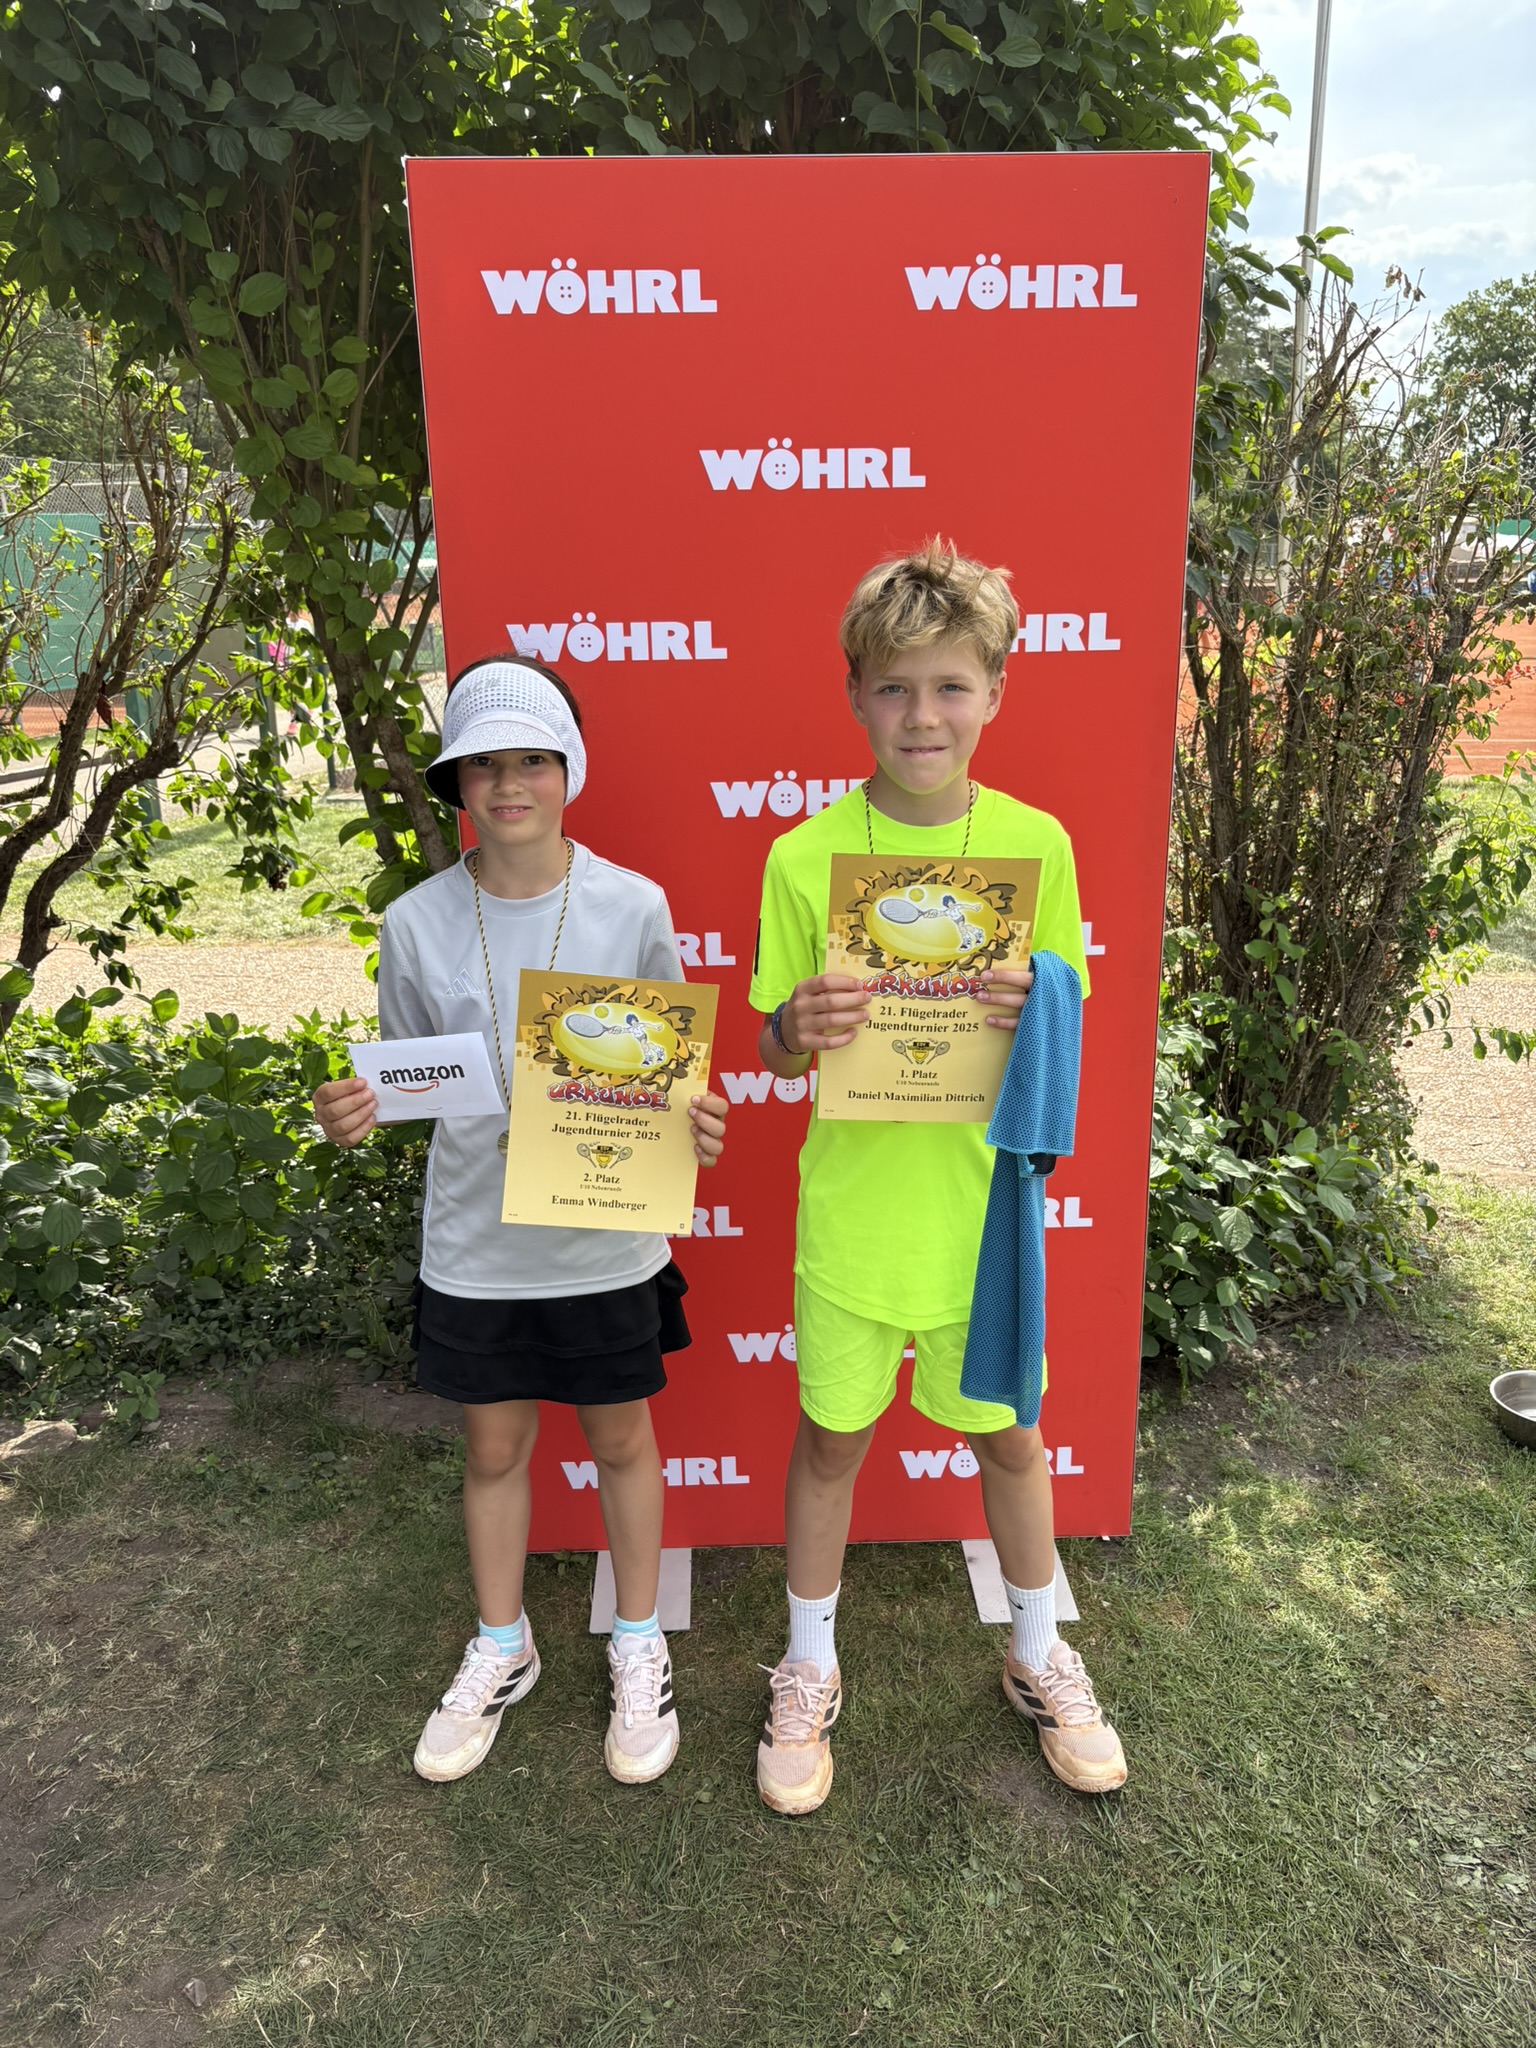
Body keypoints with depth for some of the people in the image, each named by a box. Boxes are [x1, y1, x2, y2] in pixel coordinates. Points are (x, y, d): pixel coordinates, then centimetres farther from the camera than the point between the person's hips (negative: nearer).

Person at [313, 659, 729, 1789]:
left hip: (607, 1238, -1)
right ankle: (502, 1645, 44)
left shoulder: (633, 906, -10)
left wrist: (694, 1122, -22)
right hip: (475, 1243, 2)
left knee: (621, 1439, 16)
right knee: (495, 1446, 19)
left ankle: (639, 1642, 40)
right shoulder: (418, 923, -6)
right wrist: (356, 1113, -17)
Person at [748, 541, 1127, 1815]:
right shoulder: (805, 856, -9)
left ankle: (1040, 1656, 44)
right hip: (850, 1202, -1)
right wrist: (799, 1029, -25)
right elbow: (773, 1054, -2)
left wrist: (1030, 1013, -20)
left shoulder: (1035, 843, -5)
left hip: (983, 1198, 1)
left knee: (1004, 1427, 18)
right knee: (832, 1434, 14)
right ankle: (810, 1672, 39)